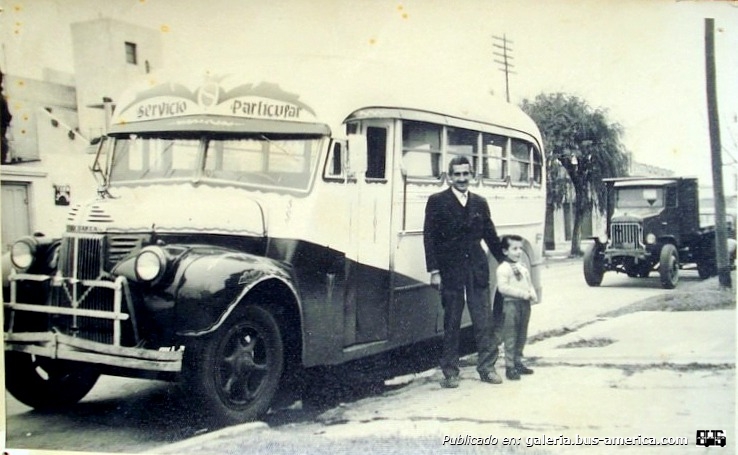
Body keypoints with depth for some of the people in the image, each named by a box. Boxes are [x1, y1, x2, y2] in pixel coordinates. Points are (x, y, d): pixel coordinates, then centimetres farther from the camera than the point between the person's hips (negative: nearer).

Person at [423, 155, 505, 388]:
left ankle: (487, 368, 14)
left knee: (484, 321, 4)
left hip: (477, 269, 3)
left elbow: (491, 236, 17)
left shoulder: (480, 203, 12)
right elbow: (429, 238, -4)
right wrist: (434, 271, -10)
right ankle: (450, 372, 12)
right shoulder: (437, 201, 0)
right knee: (451, 323, 4)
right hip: (450, 271, -3)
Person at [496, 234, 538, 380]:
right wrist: (522, 293, -22)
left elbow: (529, 284, 21)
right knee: (510, 337, -5)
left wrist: (533, 294, -1)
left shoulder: (523, 268, 16)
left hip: (525, 303, 8)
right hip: (511, 304, -8)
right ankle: (510, 366, -1)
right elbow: (502, 287, -20)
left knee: (522, 336, 15)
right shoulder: (503, 268, -10)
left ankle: (518, 363, 25)